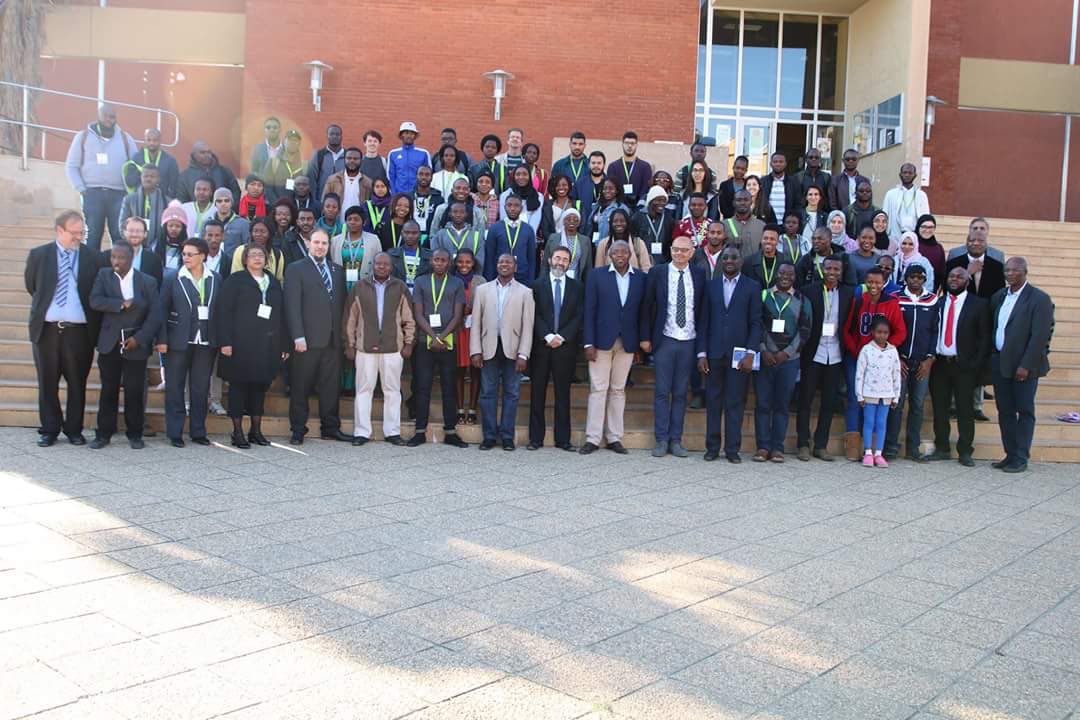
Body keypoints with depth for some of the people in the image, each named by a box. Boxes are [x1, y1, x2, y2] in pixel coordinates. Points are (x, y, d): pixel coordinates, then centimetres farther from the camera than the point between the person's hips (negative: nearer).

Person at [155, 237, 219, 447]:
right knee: (175, 388, 3)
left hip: (206, 343, 2)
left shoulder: (216, 280, 7)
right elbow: (162, 310, 0)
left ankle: (198, 432, 17)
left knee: (201, 389, 8)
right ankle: (175, 433, 11)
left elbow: (220, 310, 5)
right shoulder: (172, 279, 2)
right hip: (178, 342, -1)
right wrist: (162, 340, -8)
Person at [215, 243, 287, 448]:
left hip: (267, 345, 4)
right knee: (239, 386, 0)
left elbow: (281, 314, 13)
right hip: (241, 344, -4)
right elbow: (224, 312, -5)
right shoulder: (235, 280, 1)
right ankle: (238, 432, 6)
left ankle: (256, 430, 17)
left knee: (261, 386, 9)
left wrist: (284, 344, 7)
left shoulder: (274, 283, 15)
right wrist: (226, 341, -14)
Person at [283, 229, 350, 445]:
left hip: (333, 338, 4)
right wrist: (298, 336, -13)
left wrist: (343, 334, 7)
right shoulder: (296, 269, 2)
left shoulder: (338, 271, 17)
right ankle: (298, 430, 9)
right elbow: (293, 305, -5)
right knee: (300, 387, 1)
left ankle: (330, 427, 14)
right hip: (307, 338, -4)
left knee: (331, 386, 7)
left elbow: (342, 303, 15)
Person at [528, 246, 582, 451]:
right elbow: (535, 315, -2)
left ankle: (563, 439, 8)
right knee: (538, 393, 2)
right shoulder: (537, 285, 5)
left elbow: (579, 316, 1)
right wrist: (548, 336, -13)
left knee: (563, 393, 4)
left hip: (565, 346, 1)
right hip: (541, 345, -1)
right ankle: (536, 438, 8)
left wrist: (562, 337, -10)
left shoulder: (577, 287, 8)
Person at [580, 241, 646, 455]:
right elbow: (589, 311, -1)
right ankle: (592, 438, 3)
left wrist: (642, 342, 2)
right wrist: (589, 343, -7)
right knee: (598, 389, -1)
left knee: (618, 390, 7)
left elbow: (643, 311, 7)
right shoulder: (596, 276, 2)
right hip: (602, 341, -2)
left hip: (627, 343, 2)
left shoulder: (641, 278, 7)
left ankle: (614, 437, 13)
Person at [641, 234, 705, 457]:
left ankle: (676, 440, 13)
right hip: (664, 339, -1)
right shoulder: (657, 272, 1)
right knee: (662, 392, 1)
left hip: (689, 341, 1)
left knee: (681, 393, 6)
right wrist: (645, 337, -1)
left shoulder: (699, 275, 5)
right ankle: (661, 440, 8)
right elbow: (647, 306, 3)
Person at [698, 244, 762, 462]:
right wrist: (701, 353, 1)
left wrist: (750, 353, -9)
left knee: (735, 403, 1)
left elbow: (756, 323, 0)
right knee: (713, 402, 5)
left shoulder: (752, 287, 5)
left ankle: (732, 449, 8)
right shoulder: (711, 286, 10)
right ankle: (712, 447, 12)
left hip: (739, 354, -2)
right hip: (714, 353, 2)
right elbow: (704, 321, 8)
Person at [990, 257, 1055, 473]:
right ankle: (1010, 455, 17)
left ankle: (1021, 458, 7)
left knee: (1025, 411, 2)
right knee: (1004, 411, 9)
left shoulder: (1039, 299, -9)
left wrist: (1025, 366, -18)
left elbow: (1040, 336, -14)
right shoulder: (999, 297, 11)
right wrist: (991, 360, 9)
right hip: (1000, 364, 6)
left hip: (1023, 366, -6)